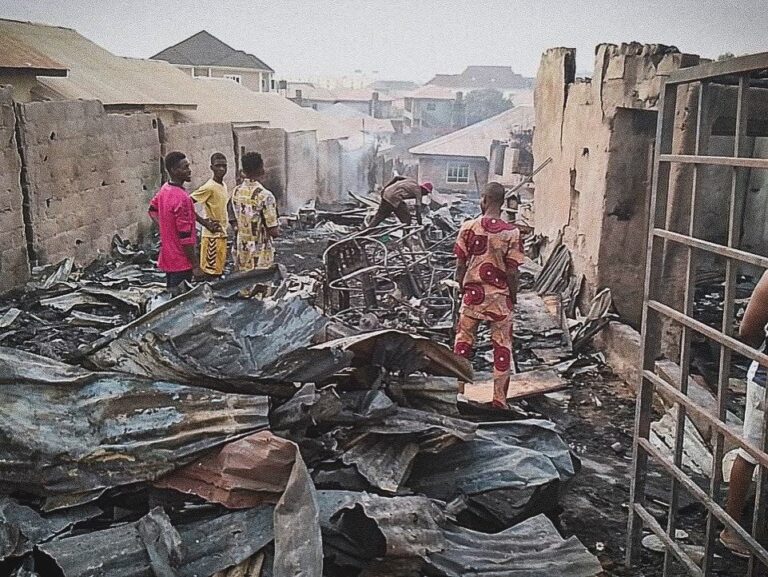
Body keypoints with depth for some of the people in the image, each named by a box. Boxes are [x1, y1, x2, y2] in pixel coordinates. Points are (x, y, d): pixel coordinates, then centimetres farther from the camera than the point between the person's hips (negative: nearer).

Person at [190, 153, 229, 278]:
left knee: (219, 270, 13)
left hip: (222, 234, 9)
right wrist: (204, 222, -19)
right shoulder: (208, 187, -16)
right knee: (210, 272, -5)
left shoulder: (224, 185, 11)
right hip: (212, 235, -9)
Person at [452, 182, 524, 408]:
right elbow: (511, 272, -9)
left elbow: (460, 265, -3)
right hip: (500, 298, -1)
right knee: (502, 347, 10)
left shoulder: (468, 227, -7)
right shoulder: (511, 232, -10)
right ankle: (500, 400, 14)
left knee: (463, 342, 14)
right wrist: (513, 297, 6)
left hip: (473, 294, 1)